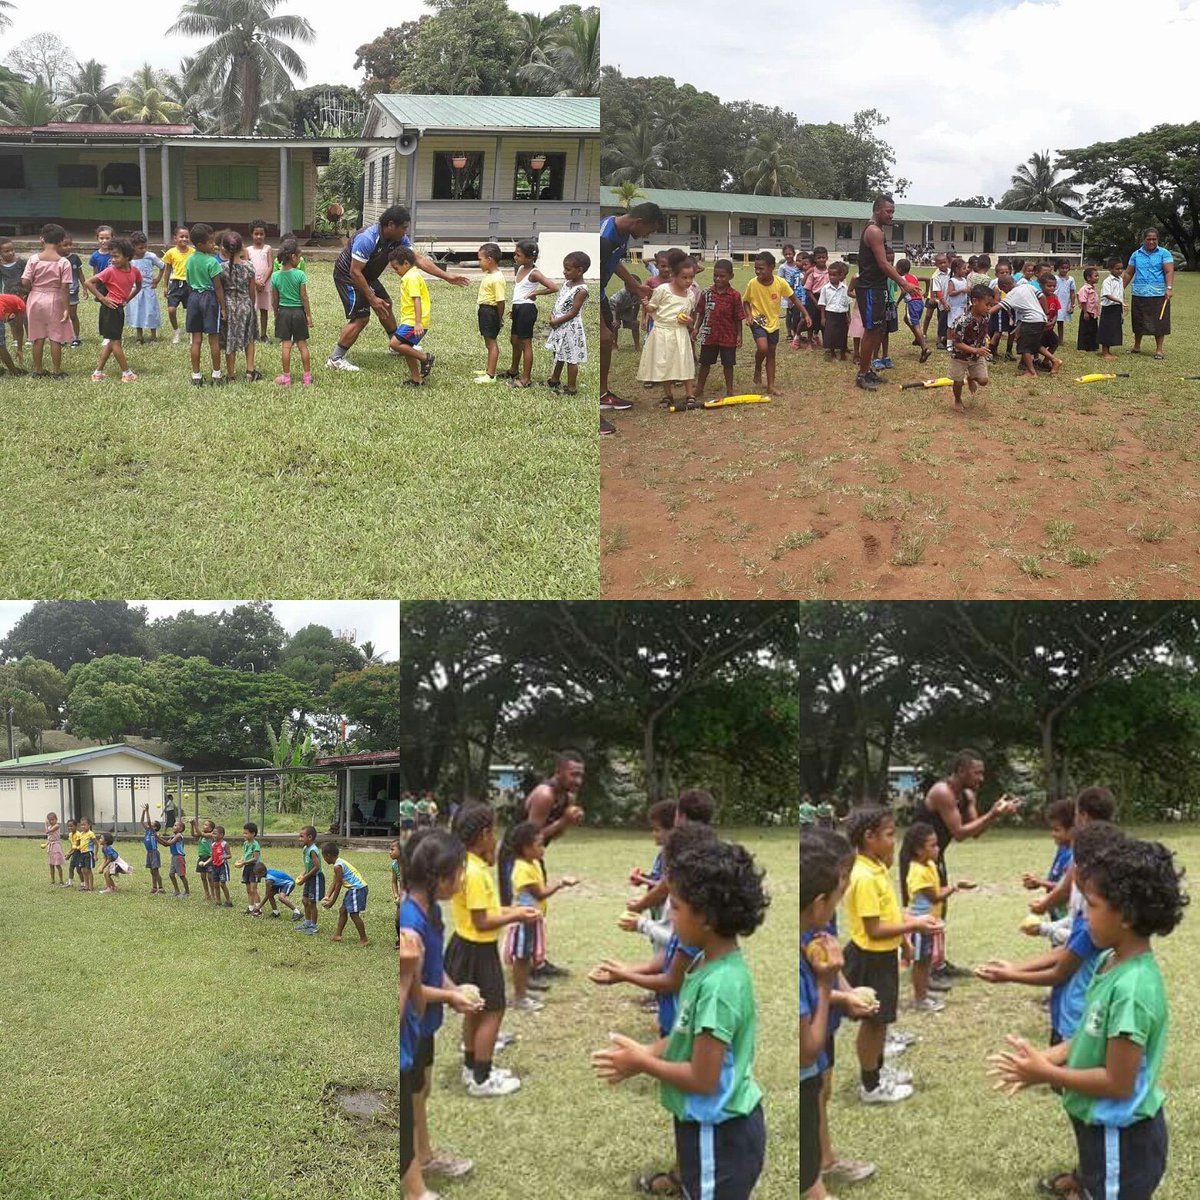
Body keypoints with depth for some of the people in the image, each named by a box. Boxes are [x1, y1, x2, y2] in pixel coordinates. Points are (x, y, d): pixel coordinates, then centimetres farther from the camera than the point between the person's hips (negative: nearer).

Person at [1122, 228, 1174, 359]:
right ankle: (1136, 347, 24)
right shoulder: (1136, 255, 10)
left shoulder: (1164, 254, 0)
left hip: (1158, 295, -3)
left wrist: (1169, 288, -19)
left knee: (1159, 322, -1)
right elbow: (1128, 273, 14)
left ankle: (1159, 350, 6)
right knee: (1138, 322, 10)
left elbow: (1169, 272, -7)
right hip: (1139, 294, 3)